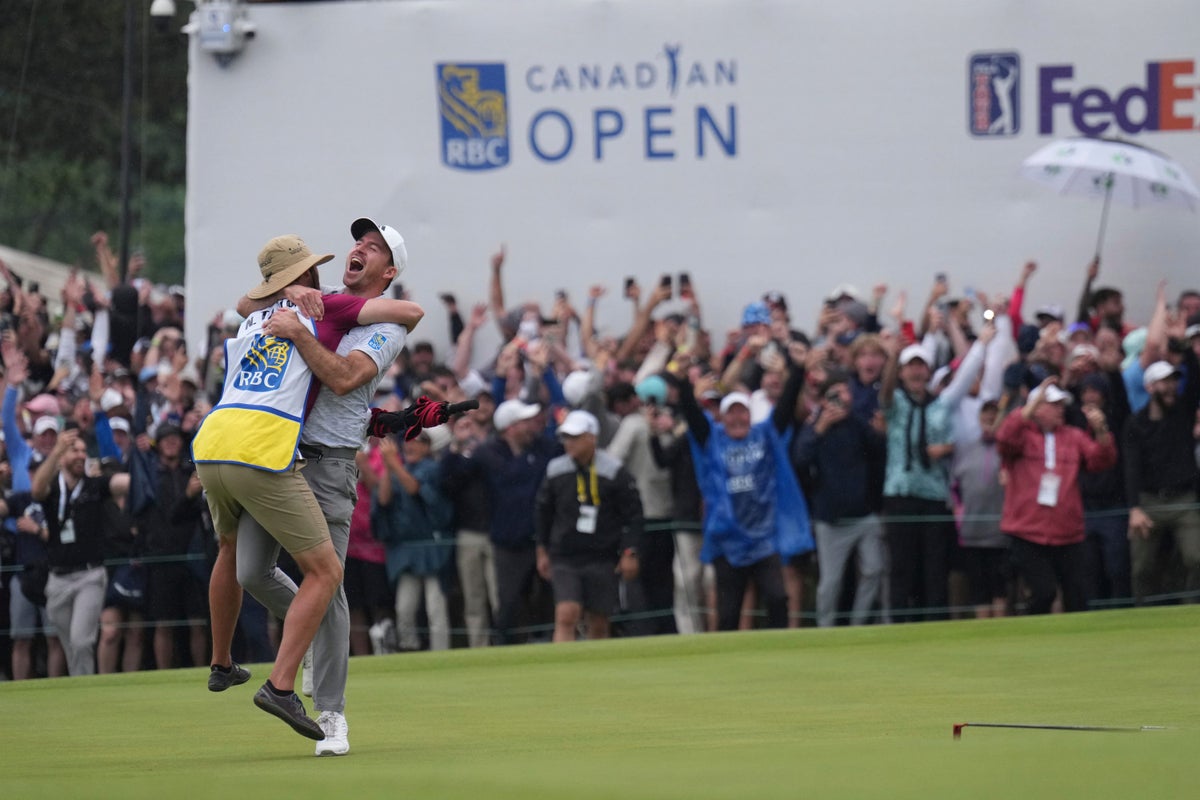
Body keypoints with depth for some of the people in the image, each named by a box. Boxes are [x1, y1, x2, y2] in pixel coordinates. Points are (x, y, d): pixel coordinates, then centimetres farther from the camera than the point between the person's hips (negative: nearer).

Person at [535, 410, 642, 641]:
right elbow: (544, 512, 16)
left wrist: (629, 553, -6)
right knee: (566, 615, -16)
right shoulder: (555, 471, 3)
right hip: (564, 559, 1)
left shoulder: (614, 473, -5)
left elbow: (633, 514, 0)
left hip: (602, 560, -1)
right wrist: (543, 551, 17)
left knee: (598, 624, 7)